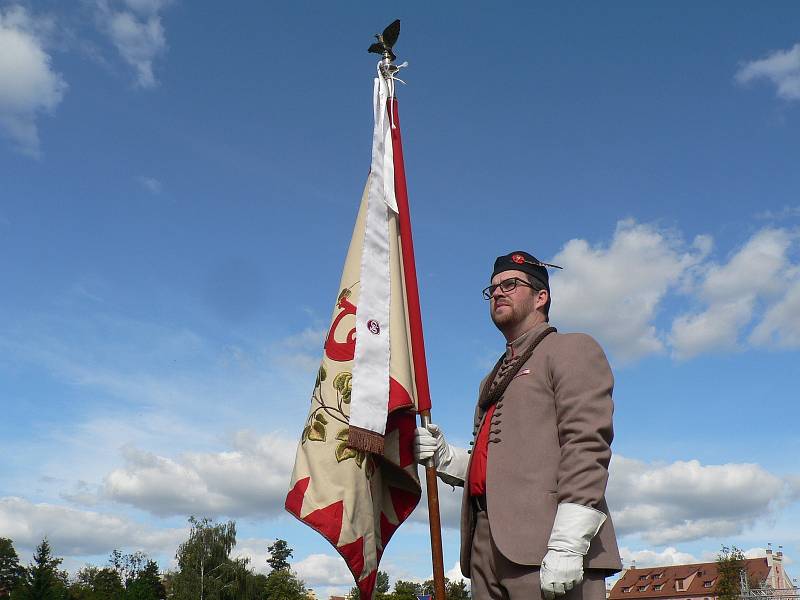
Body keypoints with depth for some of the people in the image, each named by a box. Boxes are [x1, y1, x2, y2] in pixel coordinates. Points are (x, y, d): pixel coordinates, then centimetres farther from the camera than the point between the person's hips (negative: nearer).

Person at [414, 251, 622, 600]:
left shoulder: (572, 349, 4)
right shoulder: (496, 377, 27)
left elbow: (587, 445, -10)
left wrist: (567, 544, -19)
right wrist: (446, 457, 6)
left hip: (544, 544, -7)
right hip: (488, 545, 7)